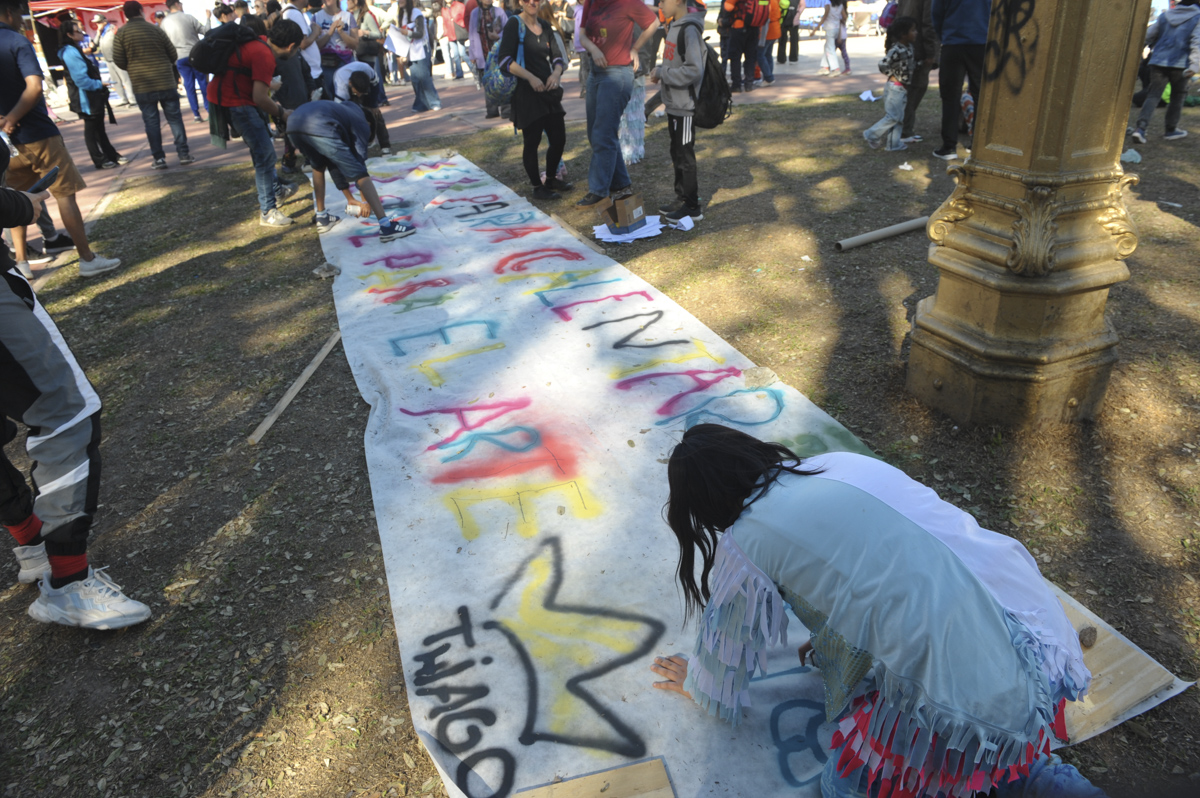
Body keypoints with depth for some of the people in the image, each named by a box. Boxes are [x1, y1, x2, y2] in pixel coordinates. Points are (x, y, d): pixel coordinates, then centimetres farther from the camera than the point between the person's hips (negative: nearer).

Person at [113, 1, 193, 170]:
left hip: (141, 85, 0)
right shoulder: (155, 29, -1)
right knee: (175, 118, 6)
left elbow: (118, 60, -3)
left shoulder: (121, 33, -3)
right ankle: (183, 154, 2)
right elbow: (173, 54, 3)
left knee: (151, 121, 5)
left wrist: (133, 67, 17)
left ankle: (159, 158, 3)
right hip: (165, 81, 0)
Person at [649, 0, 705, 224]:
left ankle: (692, 207, 10)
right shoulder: (674, 25, 9)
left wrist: (662, 73, -17)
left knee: (685, 156, 0)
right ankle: (682, 199, 27)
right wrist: (660, 70, 2)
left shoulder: (689, 29, -18)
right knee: (677, 154, 16)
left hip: (685, 105, -9)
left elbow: (693, 70, -24)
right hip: (674, 103, 9)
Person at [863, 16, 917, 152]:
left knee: (899, 117, 11)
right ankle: (871, 135, 5)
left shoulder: (908, 47, 7)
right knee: (892, 116, -8)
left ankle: (893, 143, 16)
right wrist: (893, 76, -14)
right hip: (894, 87, -9)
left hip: (902, 88, 9)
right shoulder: (897, 50, -22)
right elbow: (883, 65, -24)